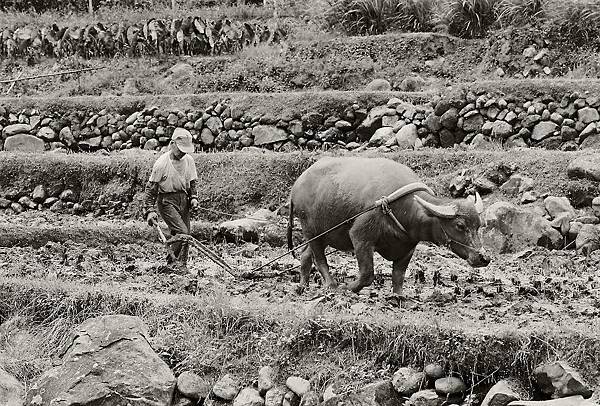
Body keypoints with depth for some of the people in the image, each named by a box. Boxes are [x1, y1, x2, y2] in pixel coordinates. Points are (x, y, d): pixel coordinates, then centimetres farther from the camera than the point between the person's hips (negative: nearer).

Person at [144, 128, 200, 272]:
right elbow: (151, 187, -10)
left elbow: (192, 182, 19)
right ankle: (173, 260, 1)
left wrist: (193, 197, 4)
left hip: (183, 200, 6)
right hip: (166, 201, -6)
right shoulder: (162, 163, -14)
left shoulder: (188, 160, 3)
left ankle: (181, 264, 17)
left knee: (186, 233, 4)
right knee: (182, 232, -17)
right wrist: (150, 210, -13)